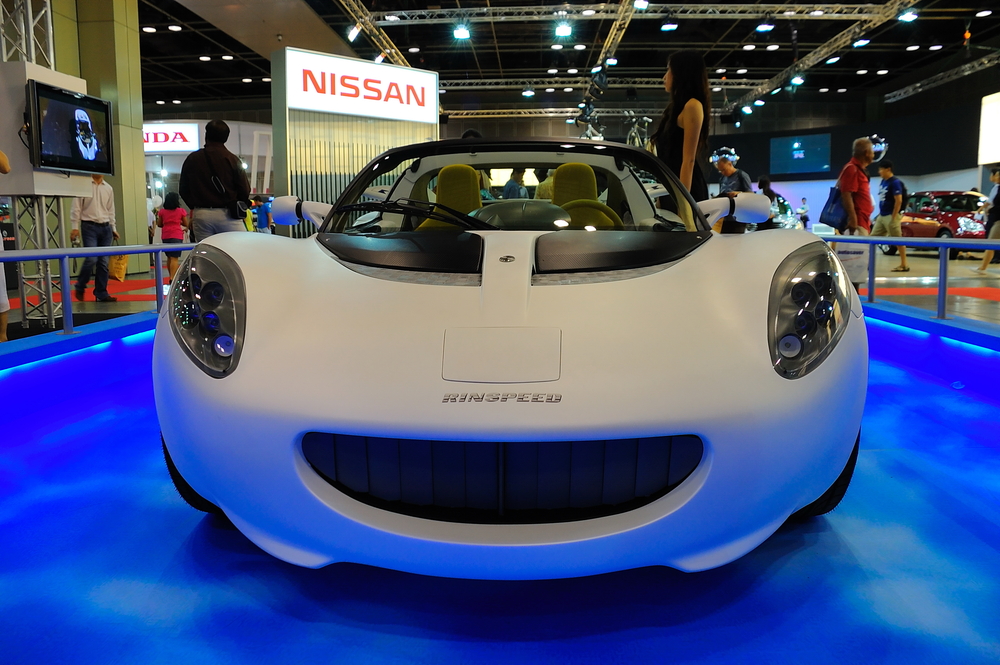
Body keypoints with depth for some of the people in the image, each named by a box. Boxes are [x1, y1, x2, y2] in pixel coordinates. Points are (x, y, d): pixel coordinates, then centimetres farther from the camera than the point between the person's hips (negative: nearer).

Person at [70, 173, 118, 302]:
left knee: (103, 262, 3)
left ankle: (101, 293, 8)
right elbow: (76, 207, -4)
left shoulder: (108, 188, 12)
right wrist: (75, 227, -9)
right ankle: (80, 287, 7)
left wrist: (113, 228, 13)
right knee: (91, 258, -15)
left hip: (105, 227, 5)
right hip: (89, 226, -4)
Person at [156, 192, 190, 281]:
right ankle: (173, 278, -20)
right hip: (177, 235, -4)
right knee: (174, 258, -10)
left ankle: (172, 277, 26)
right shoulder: (181, 211, -2)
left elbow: (159, 224, 11)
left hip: (165, 236, 4)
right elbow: (186, 224, 3)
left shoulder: (162, 211, 6)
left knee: (169, 257, 17)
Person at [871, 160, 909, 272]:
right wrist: (880, 214, 16)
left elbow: (898, 201, -17)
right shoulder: (883, 181, 12)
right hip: (881, 216, 9)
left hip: (890, 216, -9)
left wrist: (893, 218, -20)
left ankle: (904, 265, 4)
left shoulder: (895, 182, -13)